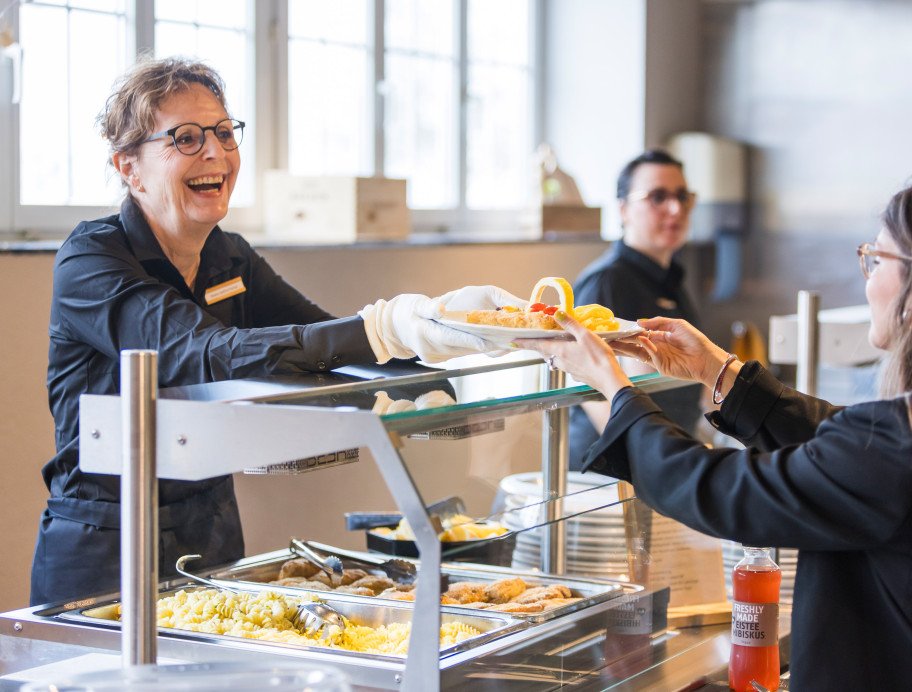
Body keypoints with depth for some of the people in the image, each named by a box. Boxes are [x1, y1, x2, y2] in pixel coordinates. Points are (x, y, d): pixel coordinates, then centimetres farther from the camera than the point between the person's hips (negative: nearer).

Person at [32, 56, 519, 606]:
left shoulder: (232, 260, 7)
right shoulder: (89, 261, -15)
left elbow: (335, 350, -5)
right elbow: (211, 355, -31)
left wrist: (443, 312, -24)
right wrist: (383, 329, -42)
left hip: (215, 541, 7)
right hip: (103, 562, -6)